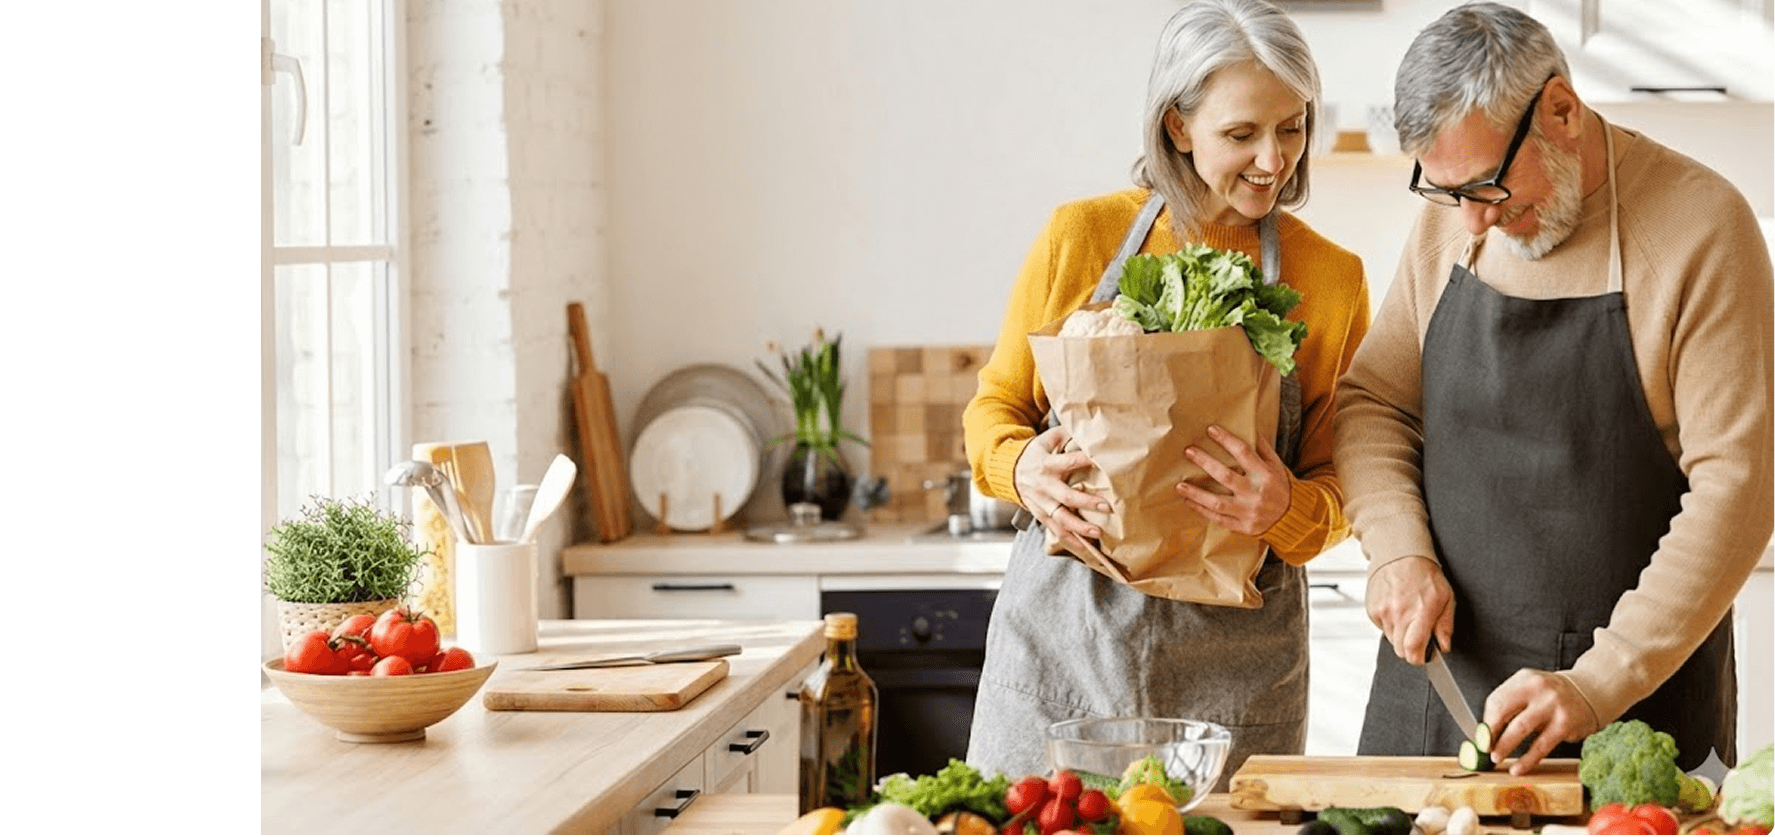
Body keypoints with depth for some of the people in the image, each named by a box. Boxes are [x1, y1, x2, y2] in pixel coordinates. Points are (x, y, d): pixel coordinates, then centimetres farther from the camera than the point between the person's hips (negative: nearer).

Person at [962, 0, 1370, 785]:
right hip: (1061, 630, 0)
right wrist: (1021, 469, -12)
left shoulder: (1331, 278, 3)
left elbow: (1337, 487, 7)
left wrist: (1287, 509, -15)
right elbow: (996, 404, 10)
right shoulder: (1081, 237, 1)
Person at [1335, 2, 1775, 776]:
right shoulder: (1446, 224, 3)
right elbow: (1374, 401, 12)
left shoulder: (1702, 226, -13)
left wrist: (1601, 684, -21)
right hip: (1440, 667, 4)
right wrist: (1399, 549, -7)